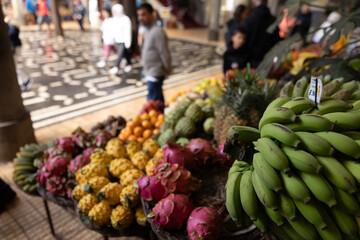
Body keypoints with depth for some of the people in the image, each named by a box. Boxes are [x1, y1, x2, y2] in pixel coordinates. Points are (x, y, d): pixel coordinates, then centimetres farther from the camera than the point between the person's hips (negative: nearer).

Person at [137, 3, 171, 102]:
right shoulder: (148, 31, 12)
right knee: (159, 101, 18)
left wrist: (167, 70, -11)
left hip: (155, 74, -10)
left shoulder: (157, 32, -19)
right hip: (150, 73, 10)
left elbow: (164, 53, -19)